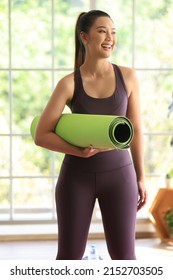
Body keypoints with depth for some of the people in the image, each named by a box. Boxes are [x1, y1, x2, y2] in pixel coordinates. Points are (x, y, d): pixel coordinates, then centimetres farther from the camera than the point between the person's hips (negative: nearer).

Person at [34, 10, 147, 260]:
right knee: (70, 255, 5)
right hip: (77, 175, -1)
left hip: (118, 173, 1)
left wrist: (140, 177, 7)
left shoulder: (127, 77, -1)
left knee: (124, 256, 0)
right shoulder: (69, 84, -6)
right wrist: (79, 151, -21)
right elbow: (41, 136, -7)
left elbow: (135, 130, 6)